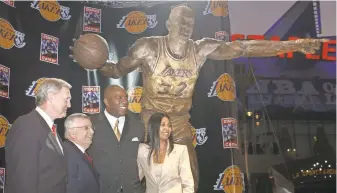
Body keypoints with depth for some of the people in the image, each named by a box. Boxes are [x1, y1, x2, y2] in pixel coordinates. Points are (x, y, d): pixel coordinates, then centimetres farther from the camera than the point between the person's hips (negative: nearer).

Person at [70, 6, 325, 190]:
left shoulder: (202, 49, -10)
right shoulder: (149, 47, -17)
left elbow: (245, 48, -12)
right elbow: (117, 70, -6)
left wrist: (293, 45, -14)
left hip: (181, 126, 3)